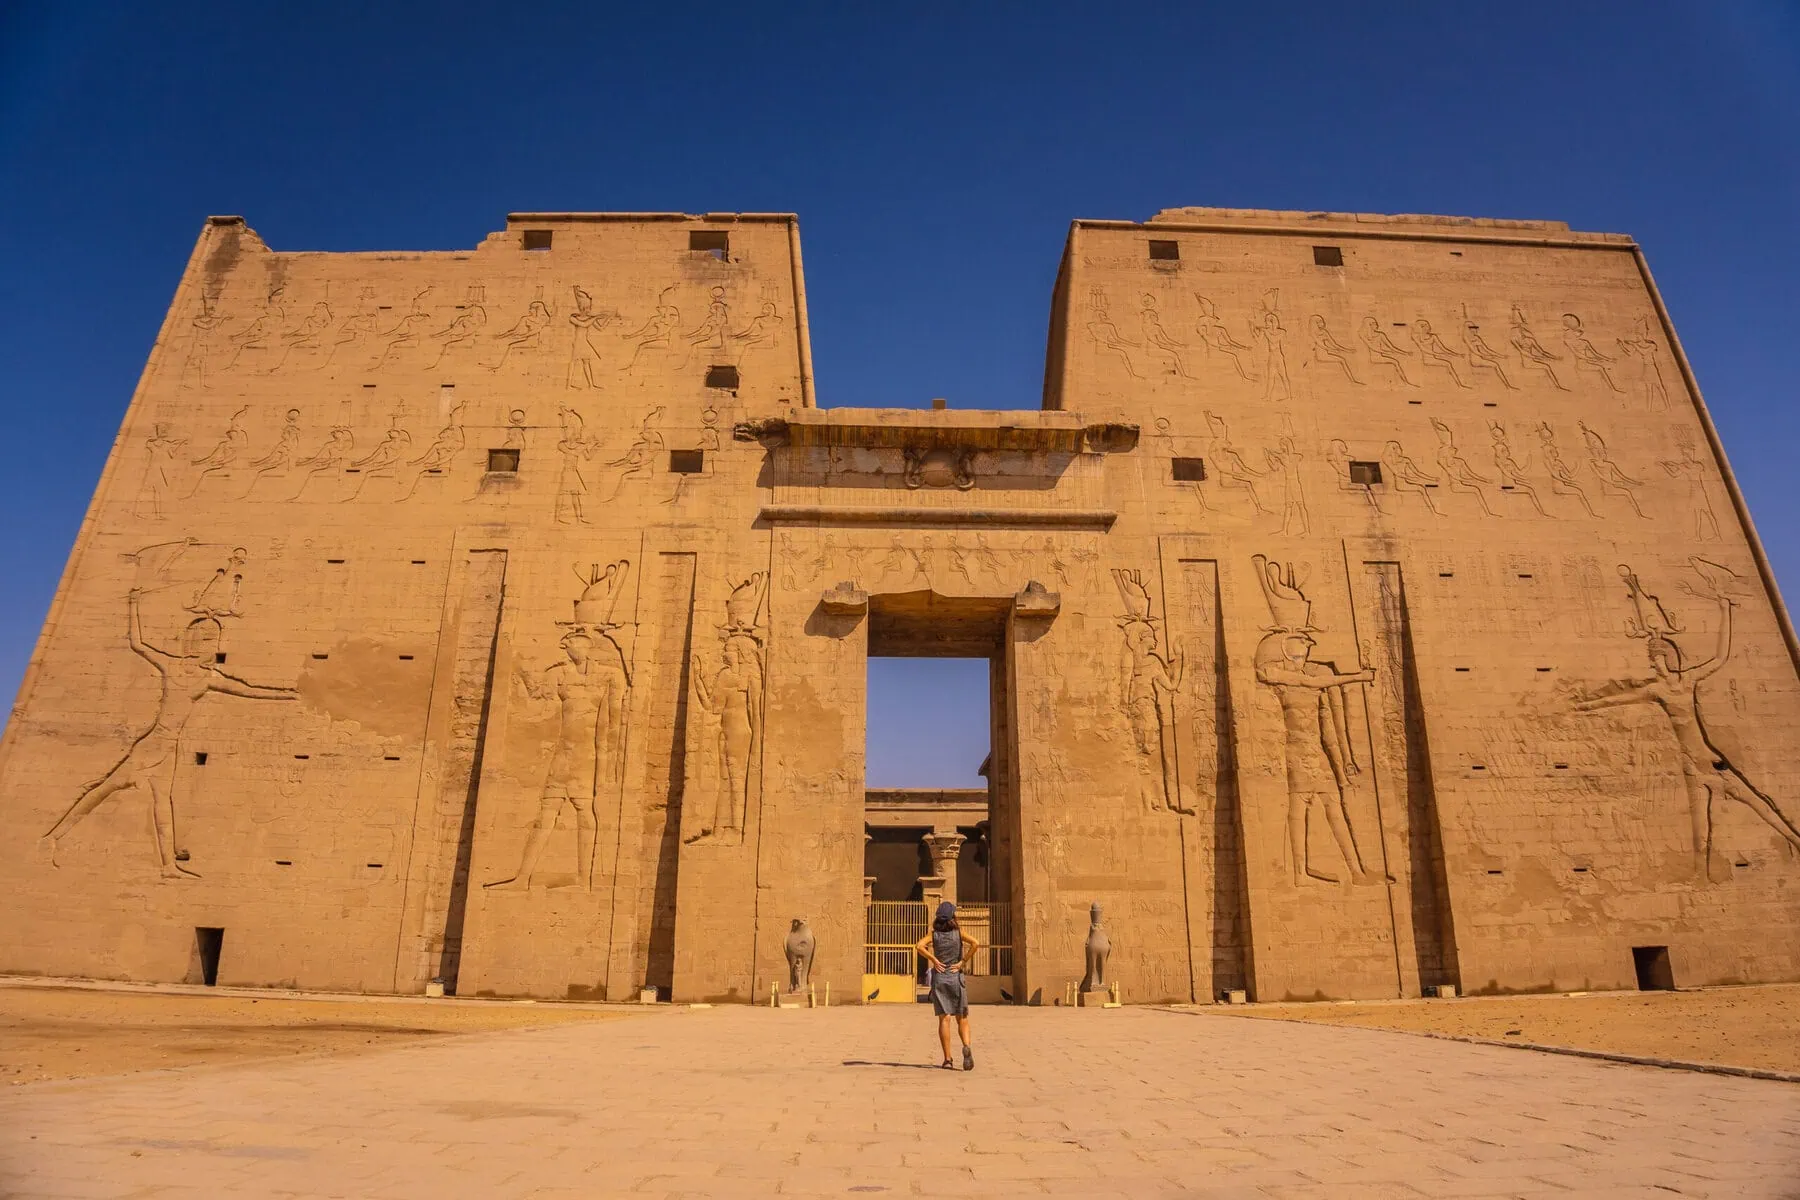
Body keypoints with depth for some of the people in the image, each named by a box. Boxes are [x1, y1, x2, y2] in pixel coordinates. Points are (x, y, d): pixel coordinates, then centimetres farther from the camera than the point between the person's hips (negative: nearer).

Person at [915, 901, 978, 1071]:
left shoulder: (934, 933, 2)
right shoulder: (958, 932, 0)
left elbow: (919, 946, -15)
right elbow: (974, 943, -16)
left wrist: (934, 960, -7)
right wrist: (962, 962, -9)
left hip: (939, 977, 1)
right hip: (955, 977, -1)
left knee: (944, 1019, 2)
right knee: (962, 1019, 7)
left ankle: (947, 1059, -2)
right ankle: (967, 1046, -20)